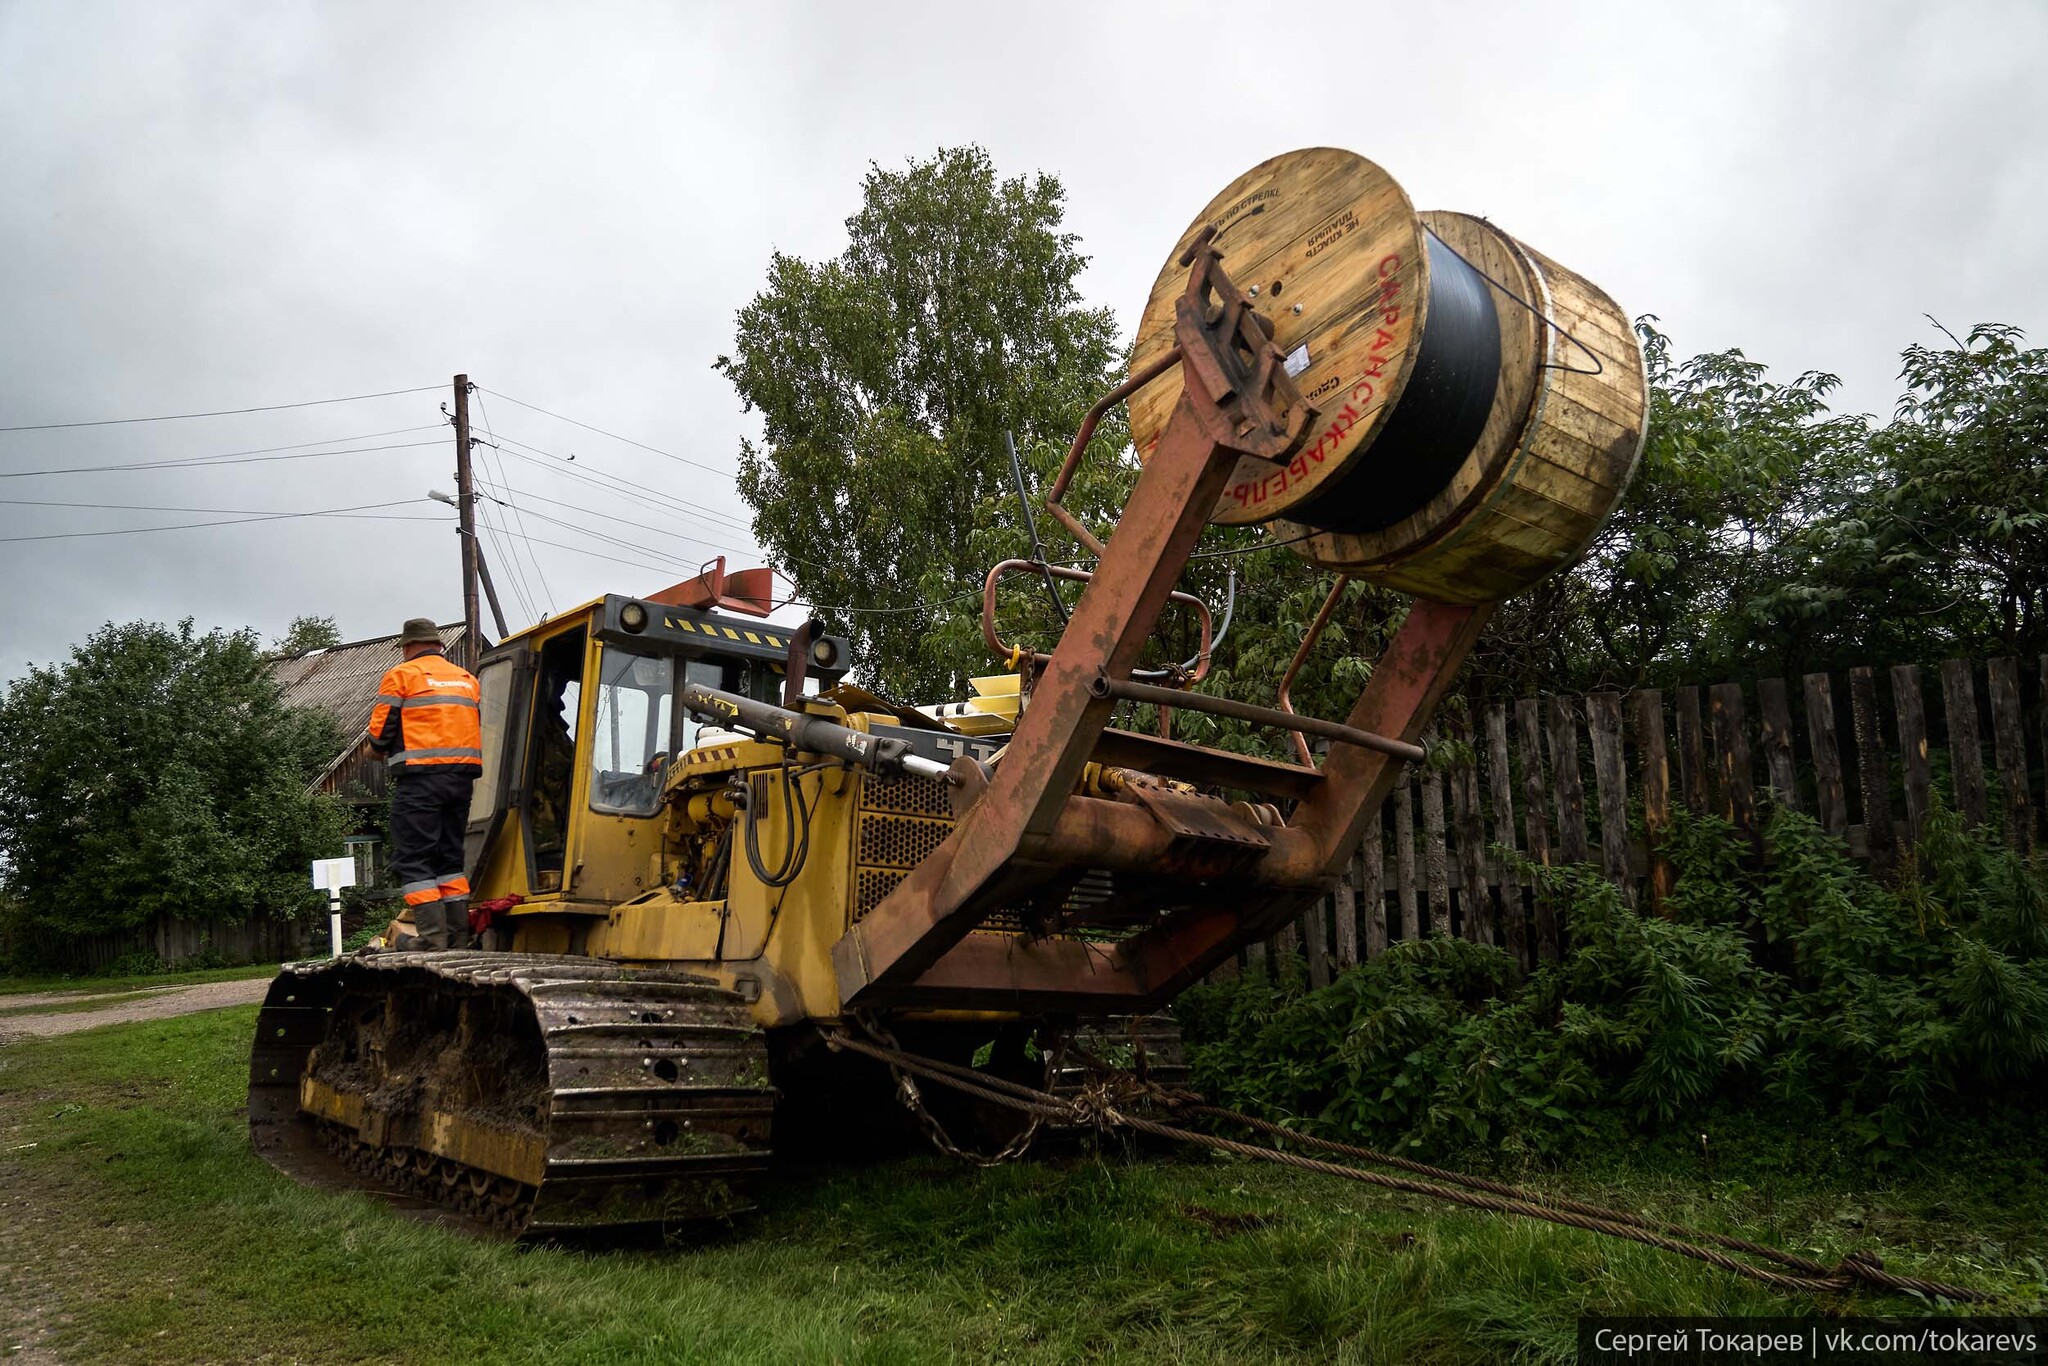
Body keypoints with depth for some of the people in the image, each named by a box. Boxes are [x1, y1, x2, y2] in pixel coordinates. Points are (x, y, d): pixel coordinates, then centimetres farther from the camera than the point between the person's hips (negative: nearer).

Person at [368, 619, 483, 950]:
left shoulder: (401, 675, 1)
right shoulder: (467, 679, 19)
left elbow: (379, 732, -2)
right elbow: (478, 729, 16)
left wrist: (382, 750, 18)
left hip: (420, 777, -6)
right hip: (463, 776, 6)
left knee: (412, 861, -3)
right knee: (450, 858, 13)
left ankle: (434, 943, -13)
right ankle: (459, 942, 11)